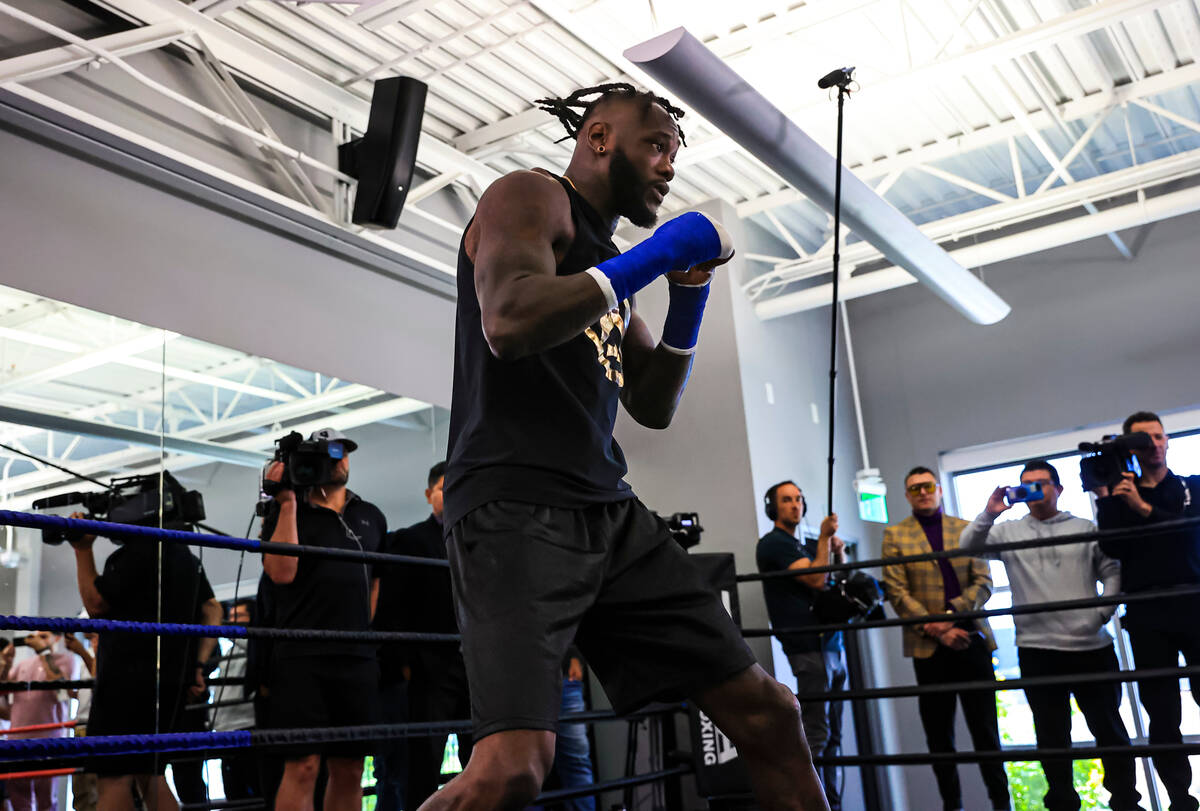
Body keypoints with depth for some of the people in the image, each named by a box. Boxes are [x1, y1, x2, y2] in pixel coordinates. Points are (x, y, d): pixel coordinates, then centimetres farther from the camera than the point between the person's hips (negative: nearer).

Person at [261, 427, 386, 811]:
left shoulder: (371, 517, 17)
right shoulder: (287, 514, 5)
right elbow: (281, 572, -12)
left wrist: (364, 625, 14)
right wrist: (287, 503, -10)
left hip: (357, 657, 4)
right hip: (302, 655, -4)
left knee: (350, 769, 5)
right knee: (303, 765, -9)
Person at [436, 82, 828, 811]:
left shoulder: (608, 260, 24)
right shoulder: (531, 196, 1)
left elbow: (654, 408, 25)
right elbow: (507, 325, -20)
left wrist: (689, 301, 12)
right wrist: (658, 254, -12)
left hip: (611, 514, 8)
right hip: (515, 508, -8)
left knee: (768, 714, 5)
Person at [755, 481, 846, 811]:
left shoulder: (805, 546, 22)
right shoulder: (773, 543, -3)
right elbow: (816, 580, -12)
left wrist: (839, 552, 9)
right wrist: (825, 538, -3)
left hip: (832, 645, 8)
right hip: (809, 647, -8)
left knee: (832, 734, 7)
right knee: (816, 734, -11)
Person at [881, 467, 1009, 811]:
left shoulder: (966, 529, 10)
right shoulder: (895, 535, 5)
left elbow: (983, 583, 2)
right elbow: (897, 592, -3)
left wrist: (950, 614, -12)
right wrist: (935, 629, -12)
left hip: (971, 637, 1)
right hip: (929, 645, -1)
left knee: (985, 725, 3)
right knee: (939, 733, 6)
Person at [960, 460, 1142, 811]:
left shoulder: (1085, 529, 10)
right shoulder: (1008, 532, 8)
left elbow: (1111, 572, 9)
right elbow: (968, 546, -4)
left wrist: (1103, 611, -5)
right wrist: (988, 515, -18)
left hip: (1091, 646, 0)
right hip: (1038, 650, 0)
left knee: (1109, 726, 9)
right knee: (1052, 734, 7)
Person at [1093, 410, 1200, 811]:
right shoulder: (1120, 494, 12)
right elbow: (1112, 548, -2)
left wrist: (1143, 507, -16)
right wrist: (1104, 499, -8)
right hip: (1147, 616, 1)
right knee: (1162, 716, 0)